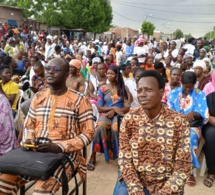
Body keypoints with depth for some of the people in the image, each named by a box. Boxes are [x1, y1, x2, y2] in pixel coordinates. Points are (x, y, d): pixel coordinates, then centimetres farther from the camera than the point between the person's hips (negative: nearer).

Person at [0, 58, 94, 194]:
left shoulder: (79, 101, -4)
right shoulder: (38, 97, 12)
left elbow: (88, 134, -6)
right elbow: (28, 125, 18)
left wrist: (60, 147, -18)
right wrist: (28, 140, -6)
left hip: (66, 154, -4)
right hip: (36, 152, 5)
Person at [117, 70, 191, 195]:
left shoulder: (179, 121, -8)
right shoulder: (129, 119, -4)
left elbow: (183, 166, -7)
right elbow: (125, 159, -3)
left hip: (167, 185, 0)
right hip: (134, 181, 1)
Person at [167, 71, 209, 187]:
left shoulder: (200, 95, 3)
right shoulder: (173, 93, 7)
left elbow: (204, 115, -6)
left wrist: (193, 113, -27)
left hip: (192, 125, -1)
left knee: (190, 137, -35)